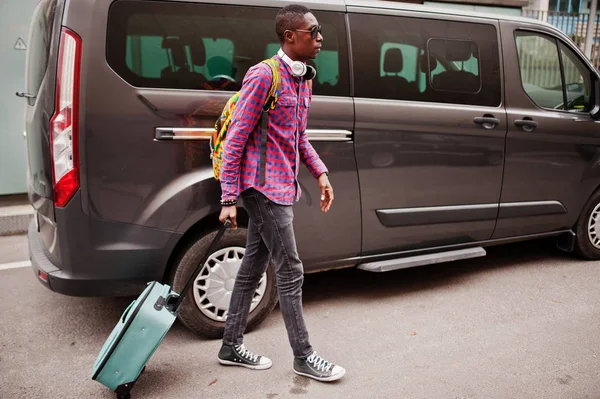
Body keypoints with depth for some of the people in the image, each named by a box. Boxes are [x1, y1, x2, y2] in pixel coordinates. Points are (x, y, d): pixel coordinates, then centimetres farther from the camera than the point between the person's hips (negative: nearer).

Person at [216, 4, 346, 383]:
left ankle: (232, 347, 26)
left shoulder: (303, 81, 14)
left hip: (282, 188, 9)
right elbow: (235, 139, -14)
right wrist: (229, 199, -16)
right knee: (291, 271, -2)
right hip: (264, 187, -9)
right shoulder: (263, 75, -14)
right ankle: (304, 357, 12)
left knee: (253, 268, 14)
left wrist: (321, 173, 8)